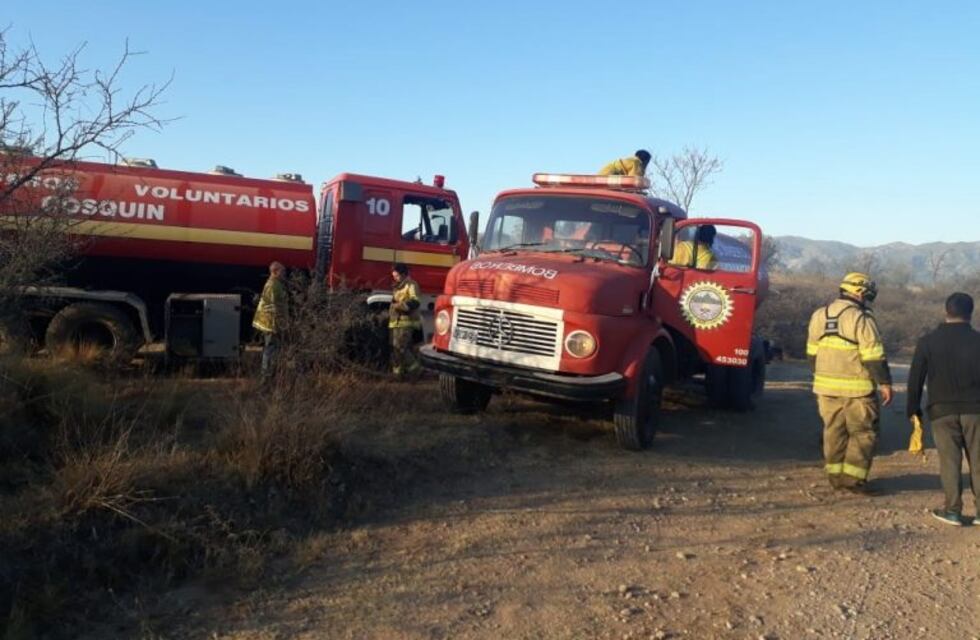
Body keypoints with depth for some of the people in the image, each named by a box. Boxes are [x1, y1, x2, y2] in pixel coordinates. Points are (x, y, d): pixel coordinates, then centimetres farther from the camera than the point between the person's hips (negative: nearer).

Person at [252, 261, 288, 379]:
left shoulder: (271, 283, 16)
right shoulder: (274, 285, -17)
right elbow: (275, 307, -22)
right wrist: (278, 324, -22)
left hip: (267, 322, 11)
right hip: (272, 322, -11)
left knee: (269, 348, 16)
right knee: (272, 348, -7)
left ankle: (266, 375, 24)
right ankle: (267, 376, -4)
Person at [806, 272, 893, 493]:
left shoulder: (819, 315, 8)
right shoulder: (862, 319, -12)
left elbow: (812, 353, 14)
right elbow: (874, 357, -14)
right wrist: (885, 383, -6)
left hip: (826, 385, 6)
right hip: (856, 388, -6)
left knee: (834, 430, 14)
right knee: (863, 433, 5)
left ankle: (835, 475, 18)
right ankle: (853, 477, 3)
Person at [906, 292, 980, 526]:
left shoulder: (928, 341, -2)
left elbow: (915, 378, 0)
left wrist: (913, 409, 8)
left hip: (942, 410, -1)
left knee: (949, 460, 4)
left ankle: (953, 509, 5)